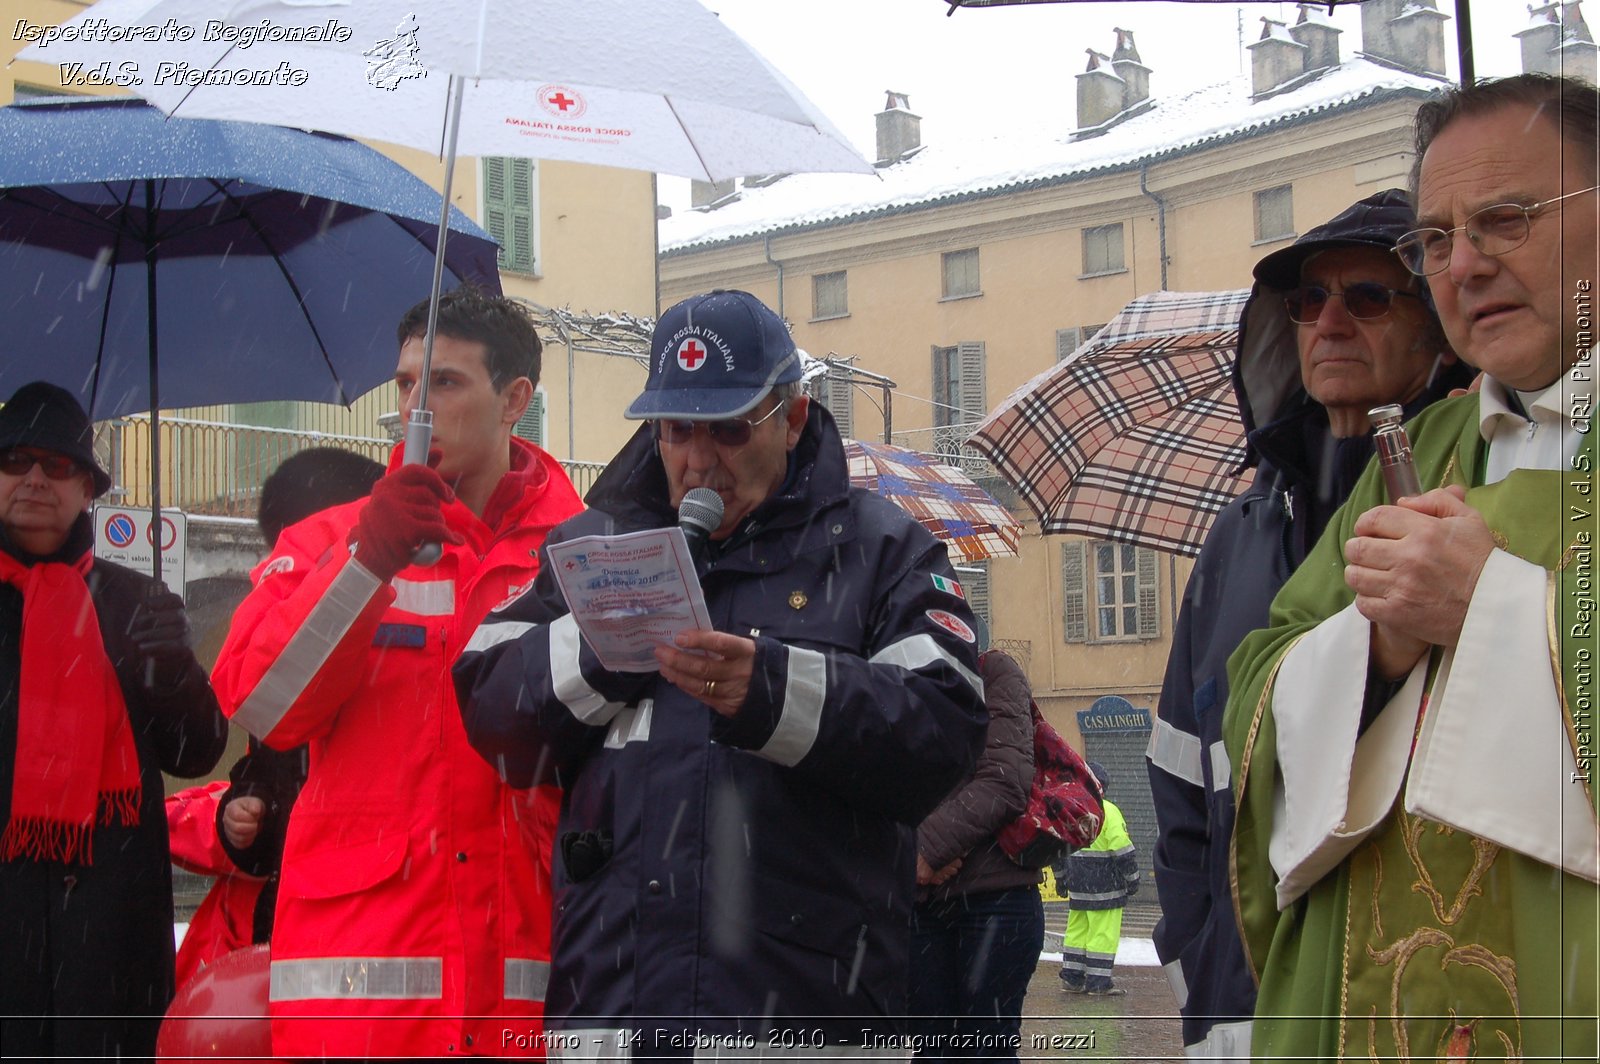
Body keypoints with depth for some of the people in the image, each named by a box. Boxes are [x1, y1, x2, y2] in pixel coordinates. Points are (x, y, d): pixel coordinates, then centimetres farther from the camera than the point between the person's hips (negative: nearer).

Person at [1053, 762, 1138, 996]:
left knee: (1077, 930, 13)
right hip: (1105, 885, -7)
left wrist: (1060, 877, 27)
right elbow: (1123, 849, -14)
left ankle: (1071, 977, 15)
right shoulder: (1108, 811, -11)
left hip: (1078, 885, 7)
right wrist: (1132, 879, -5)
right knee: (1103, 932, -3)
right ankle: (1099, 982, -4)